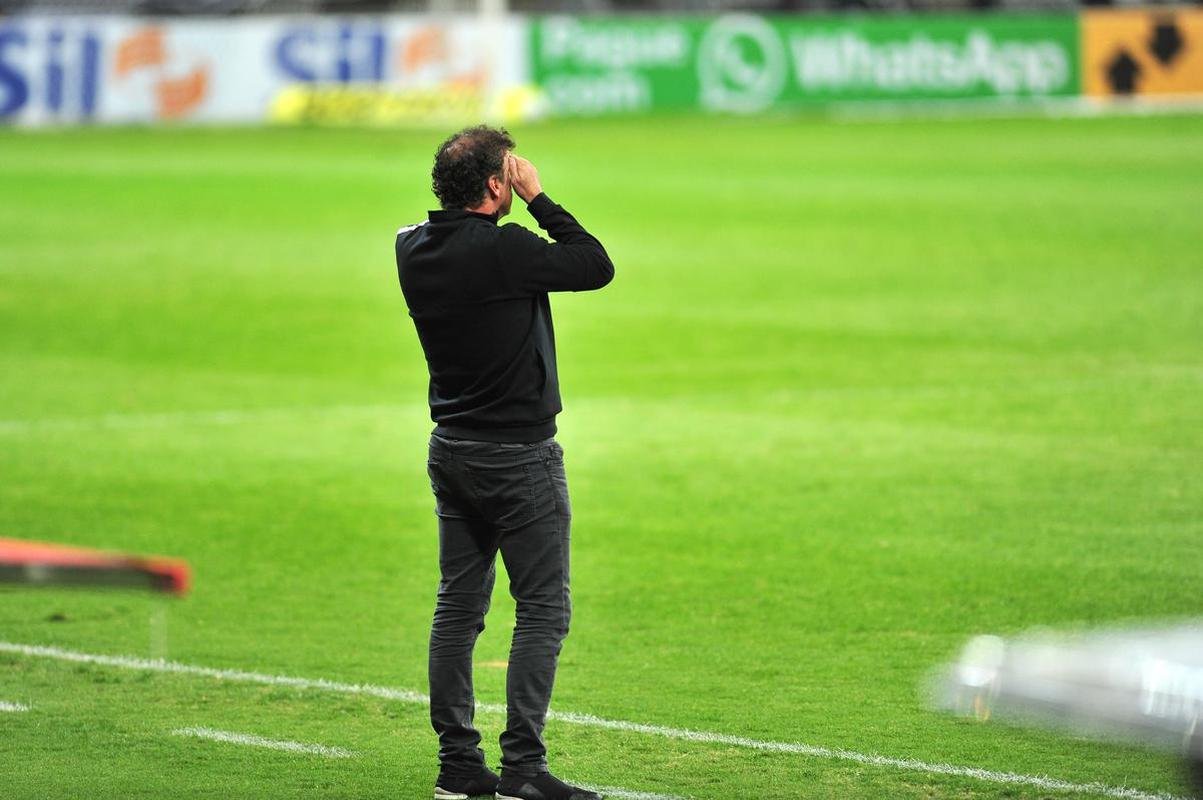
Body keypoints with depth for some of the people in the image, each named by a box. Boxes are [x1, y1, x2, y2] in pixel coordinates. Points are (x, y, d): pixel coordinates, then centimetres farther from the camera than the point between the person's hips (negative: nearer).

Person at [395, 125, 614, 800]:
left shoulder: (414, 250, 0)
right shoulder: (503, 251, -21)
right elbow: (597, 266, -13)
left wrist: (524, 207, 6)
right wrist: (539, 199, -8)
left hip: (452, 453, 8)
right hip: (519, 456, -8)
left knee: (458, 606, 12)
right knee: (544, 610, -1)